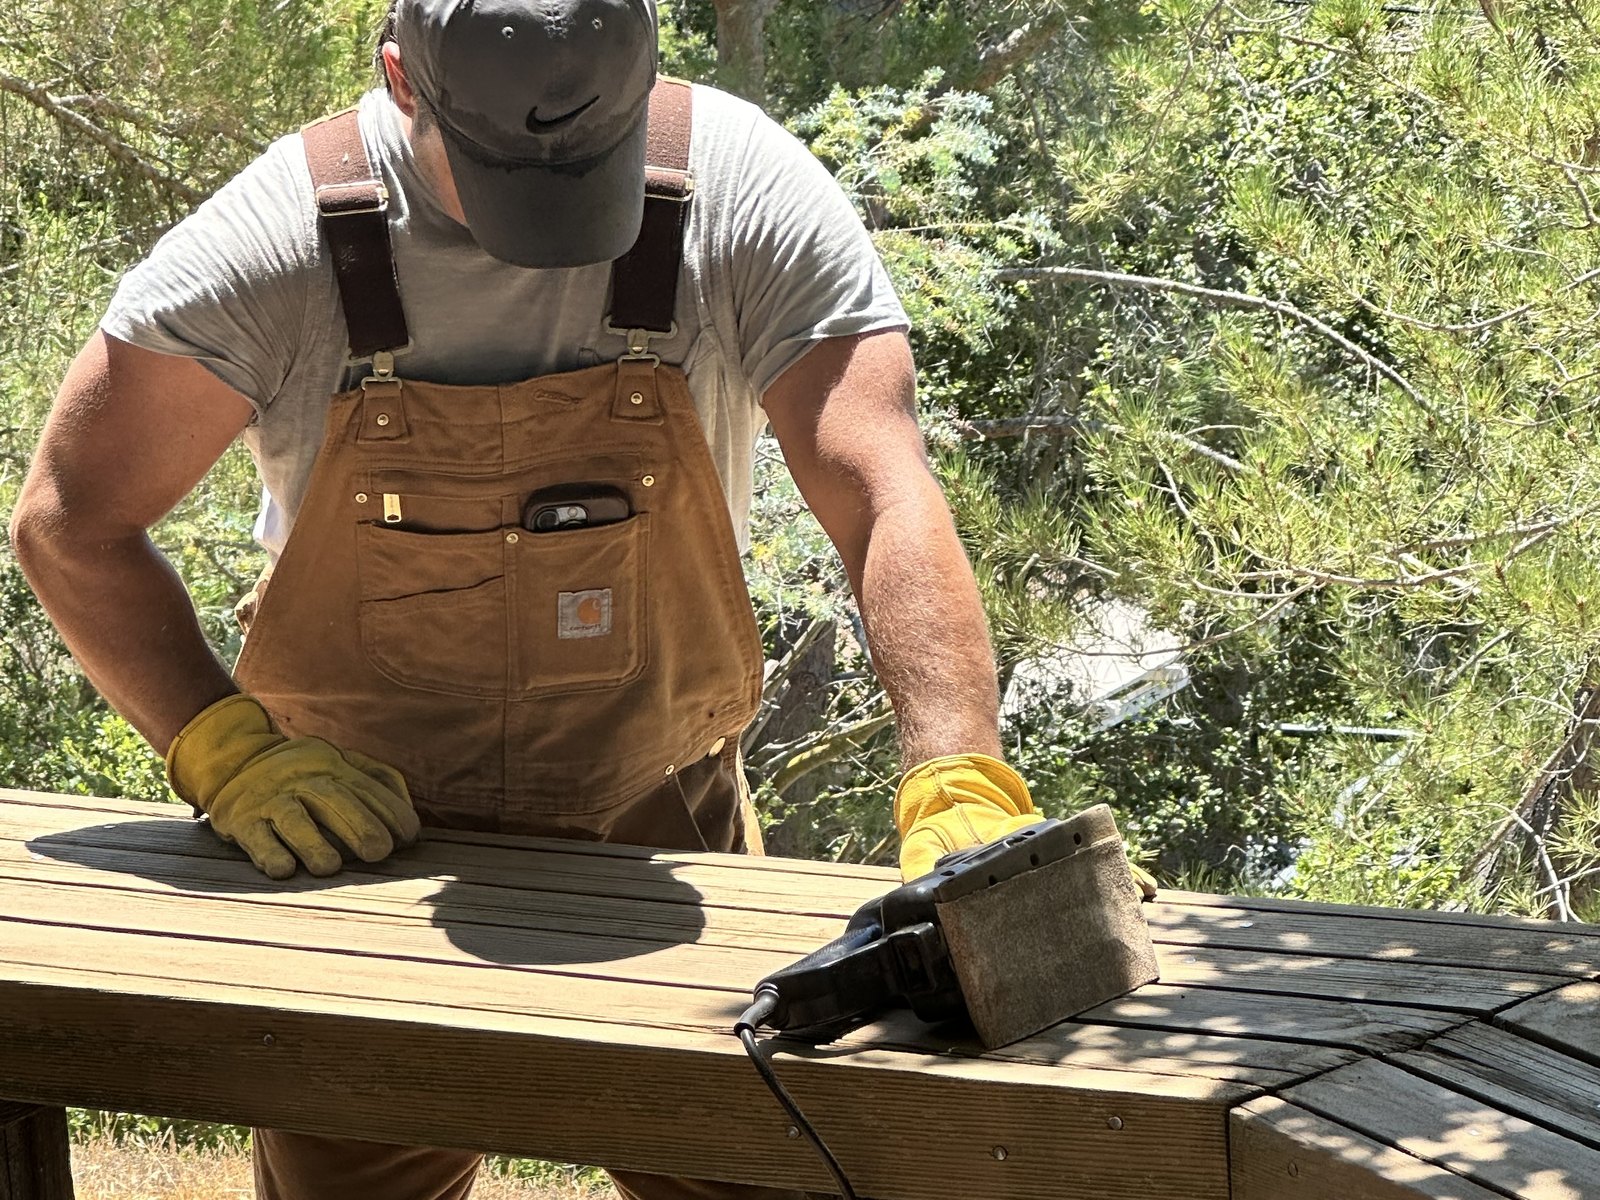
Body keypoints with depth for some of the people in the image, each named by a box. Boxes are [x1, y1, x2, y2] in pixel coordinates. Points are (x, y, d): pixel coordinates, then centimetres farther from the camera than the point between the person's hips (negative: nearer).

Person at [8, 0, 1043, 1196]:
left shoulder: (745, 195, -18)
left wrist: (960, 788, -37)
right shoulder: (276, 243, -19)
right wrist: (226, 750, -21)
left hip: (660, 832, 1)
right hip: (357, 833, 0)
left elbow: (886, 501, -24)